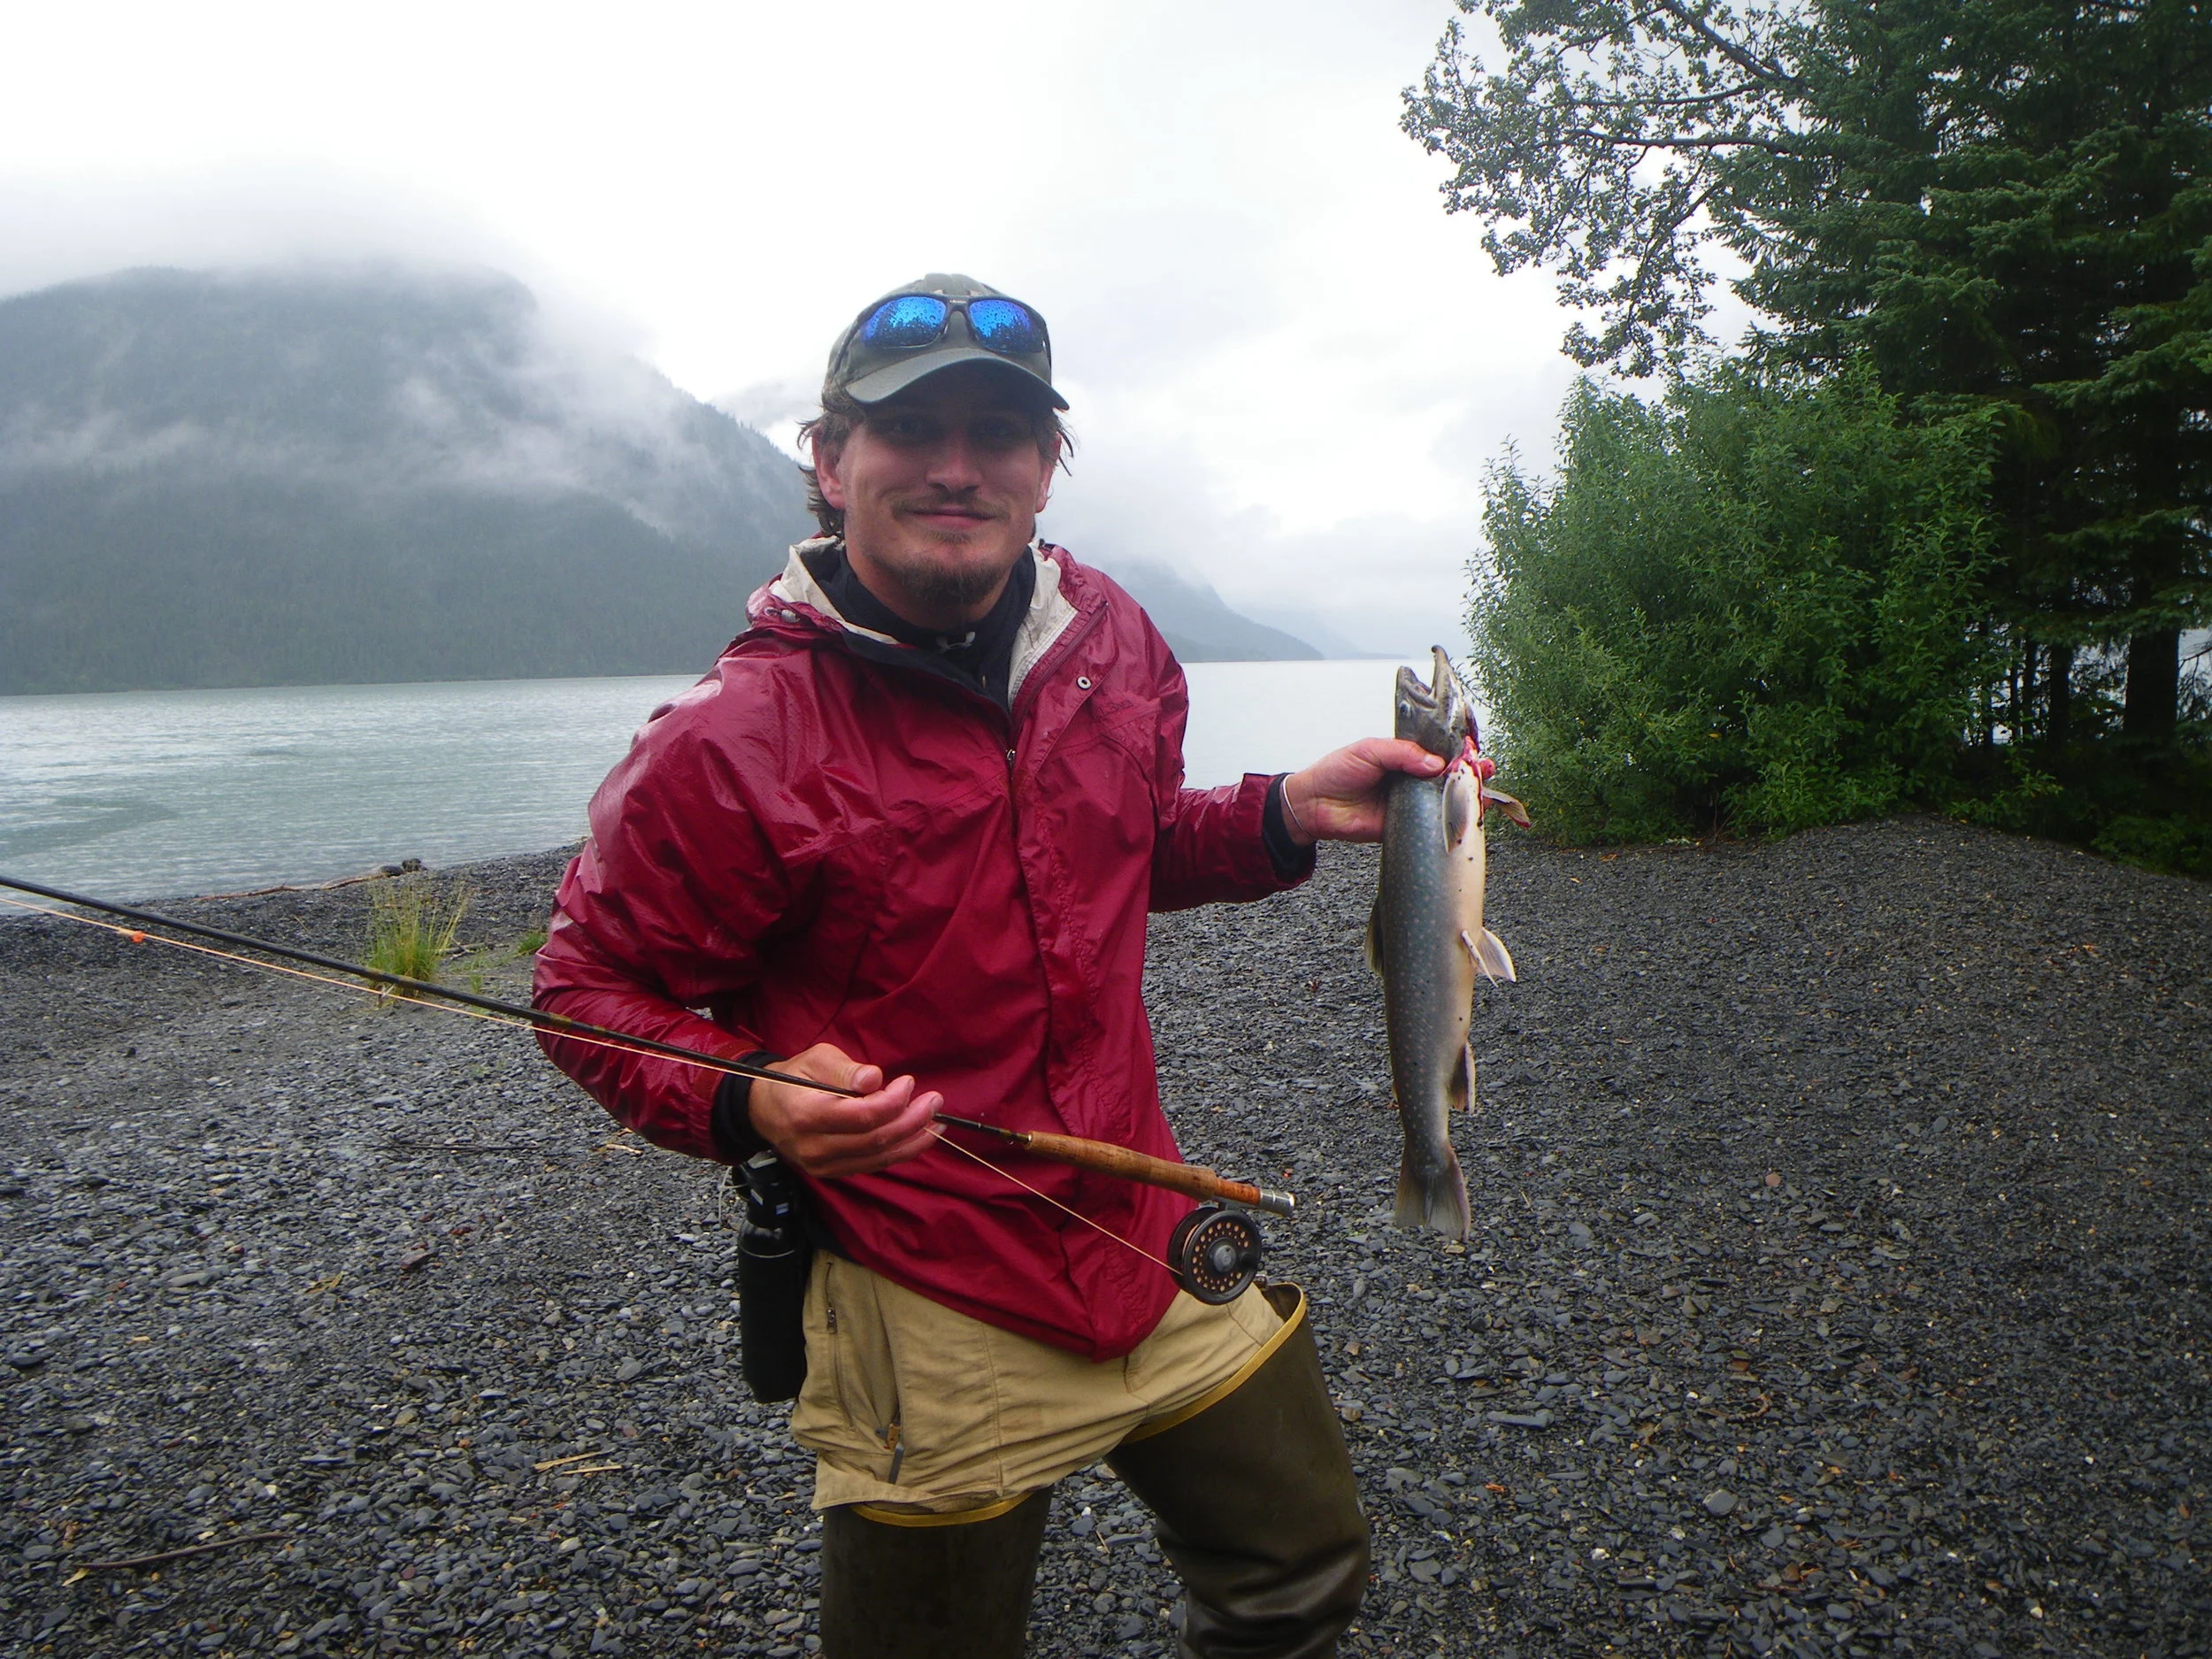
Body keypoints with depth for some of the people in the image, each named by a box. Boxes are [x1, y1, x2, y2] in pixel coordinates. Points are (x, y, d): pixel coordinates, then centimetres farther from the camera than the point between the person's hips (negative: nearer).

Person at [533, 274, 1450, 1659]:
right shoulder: (731, 739, -18)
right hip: (932, 1318, -5)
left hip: (1155, 1240, 6)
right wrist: (749, 1102, -27)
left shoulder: (1108, 634, 0)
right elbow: (593, 987, -9)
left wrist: (1287, 815, 0)